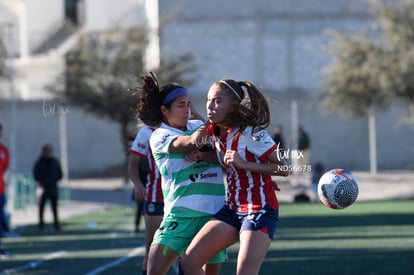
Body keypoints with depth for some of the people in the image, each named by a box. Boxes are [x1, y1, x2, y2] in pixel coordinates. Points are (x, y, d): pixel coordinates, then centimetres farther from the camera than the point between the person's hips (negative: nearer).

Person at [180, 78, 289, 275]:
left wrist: (244, 164, -25)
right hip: (232, 209, 8)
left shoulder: (251, 133, -15)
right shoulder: (214, 132, 5)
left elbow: (284, 168, -17)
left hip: (259, 210, -8)